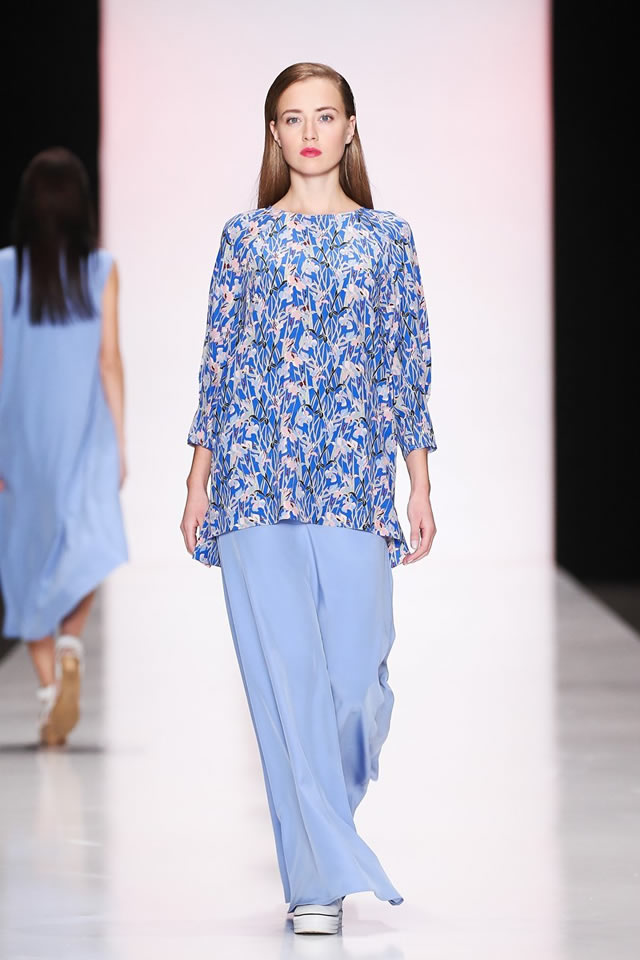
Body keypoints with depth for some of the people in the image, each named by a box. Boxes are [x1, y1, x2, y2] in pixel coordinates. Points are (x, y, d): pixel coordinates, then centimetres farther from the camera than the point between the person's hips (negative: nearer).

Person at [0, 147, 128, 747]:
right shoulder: (101, 270, -3)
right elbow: (109, 361, -4)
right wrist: (119, 442, 1)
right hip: (83, 431, -1)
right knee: (86, 550, 5)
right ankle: (70, 646, -24)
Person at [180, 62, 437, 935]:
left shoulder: (387, 236, 10)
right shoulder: (245, 236, 8)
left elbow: (409, 363, 9)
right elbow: (218, 362, 8)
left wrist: (421, 485, 5)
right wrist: (198, 482, 5)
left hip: (355, 478, 1)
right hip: (258, 477, -1)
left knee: (357, 669, -4)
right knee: (286, 672, -5)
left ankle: (321, 815, 24)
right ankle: (322, 877, -1)